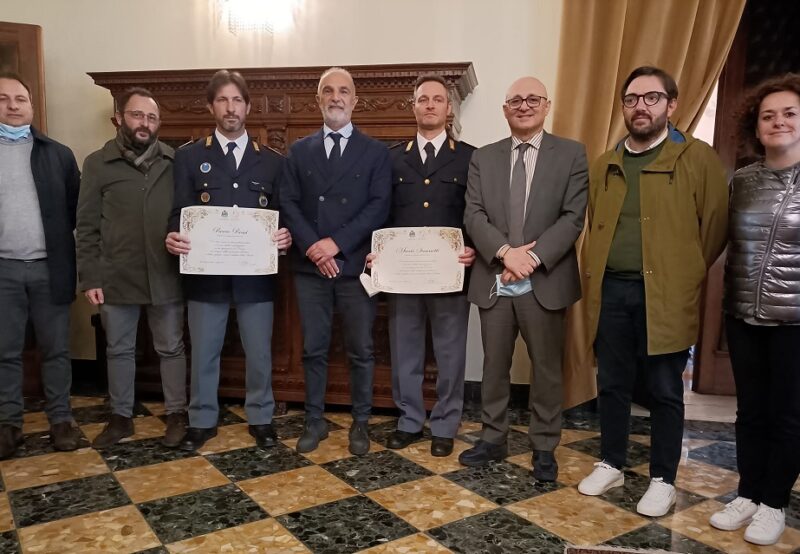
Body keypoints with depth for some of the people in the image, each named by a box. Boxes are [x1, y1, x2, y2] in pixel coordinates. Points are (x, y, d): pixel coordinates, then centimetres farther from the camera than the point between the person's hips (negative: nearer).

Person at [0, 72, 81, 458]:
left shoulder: (58, 154, 6)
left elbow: (78, 207, 5)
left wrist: (60, 243, -4)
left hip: (50, 267, 0)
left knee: (56, 349, 6)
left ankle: (60, 419, 17)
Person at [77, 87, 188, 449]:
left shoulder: (176, 162, 2)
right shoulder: (98, 163, 2)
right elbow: (87, 226, 1)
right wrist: (89, 277, -3)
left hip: (166, 276, 0)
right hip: (116, 278, 1)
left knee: (171, 348, 10)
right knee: (119, 350, 13)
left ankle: (176, 414, 24)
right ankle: (121, 417, 29)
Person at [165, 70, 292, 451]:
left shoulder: (272, 161, 8)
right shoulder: (189, 157, 6)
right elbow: (180, 212, 1)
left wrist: (285, 236, -16)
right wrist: (174, 237, -19)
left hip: (256, 274, 0)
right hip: (205, 273, 0)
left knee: (259, 352, 10)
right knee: (203, 352, 11)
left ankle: (261, 419, 27)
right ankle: (202, 421, 28)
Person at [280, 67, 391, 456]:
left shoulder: (375, 151, 5)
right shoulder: (299, 151, 11)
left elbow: (379, 207, -6)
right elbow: (288, 204, 3)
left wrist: (337, 243, -15)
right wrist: (312, 247, -12)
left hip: (356, 265, -1)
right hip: (309, 266, 2)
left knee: (361, 350, 6)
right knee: (313, 349, 9)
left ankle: (360, 422, 20)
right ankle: (315, 420, 23)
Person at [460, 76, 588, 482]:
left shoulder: (571, 154, 2)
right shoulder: (483, 158, 8)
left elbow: (573, 217, -7)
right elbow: (473, 216, -2)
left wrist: (533, 258, -18)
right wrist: (505, 251, -18)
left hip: (545, 282, -2)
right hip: (494, 281, 2)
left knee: (546, 369, 9)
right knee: (494, 366, 13)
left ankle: (544, 448, 24)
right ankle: (493, 439, 29)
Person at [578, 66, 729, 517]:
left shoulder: (699, 158, -2)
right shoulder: (604, 165, 11)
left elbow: (715, 227, 0)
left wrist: (684, 278, 2)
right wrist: (596, 278, 12)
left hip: (665, 295, -4)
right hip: (611, 290, 4)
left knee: (665, 392, 7)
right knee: (612, 385, 13)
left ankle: (664, 480, 22)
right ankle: (612, 465, 29)